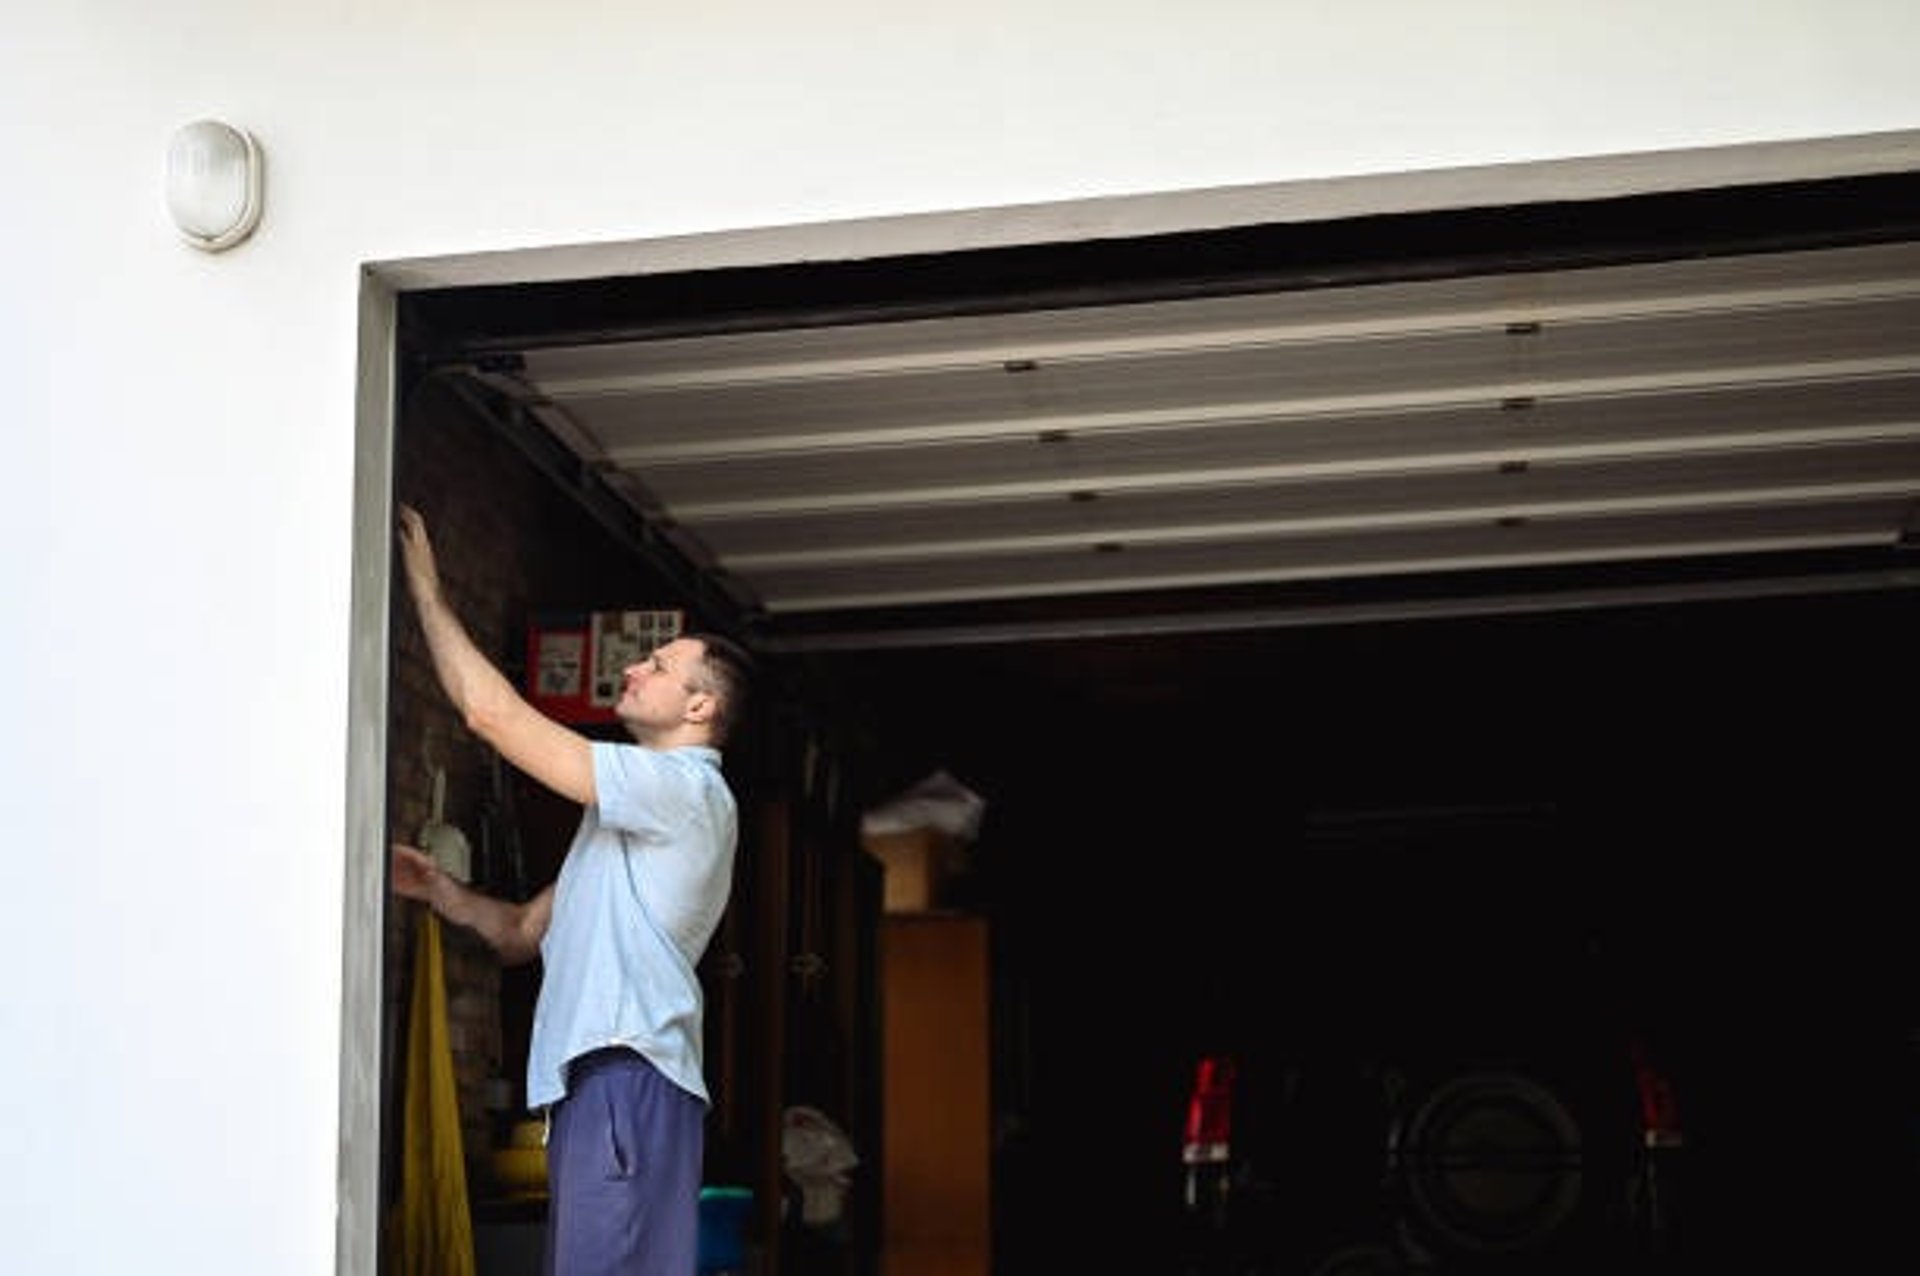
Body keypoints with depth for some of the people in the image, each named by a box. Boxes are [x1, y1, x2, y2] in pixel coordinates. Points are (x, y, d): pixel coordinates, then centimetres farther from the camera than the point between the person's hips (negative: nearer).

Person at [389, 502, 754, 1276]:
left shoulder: (684, 787, -7)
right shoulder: (632, 816, 26)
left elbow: (492, 713, -11)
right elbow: (525, 933, 25)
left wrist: (425, 589, -1)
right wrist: (440, 891, 7)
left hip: (628, 1077, -10)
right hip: (591, 1080, 10)